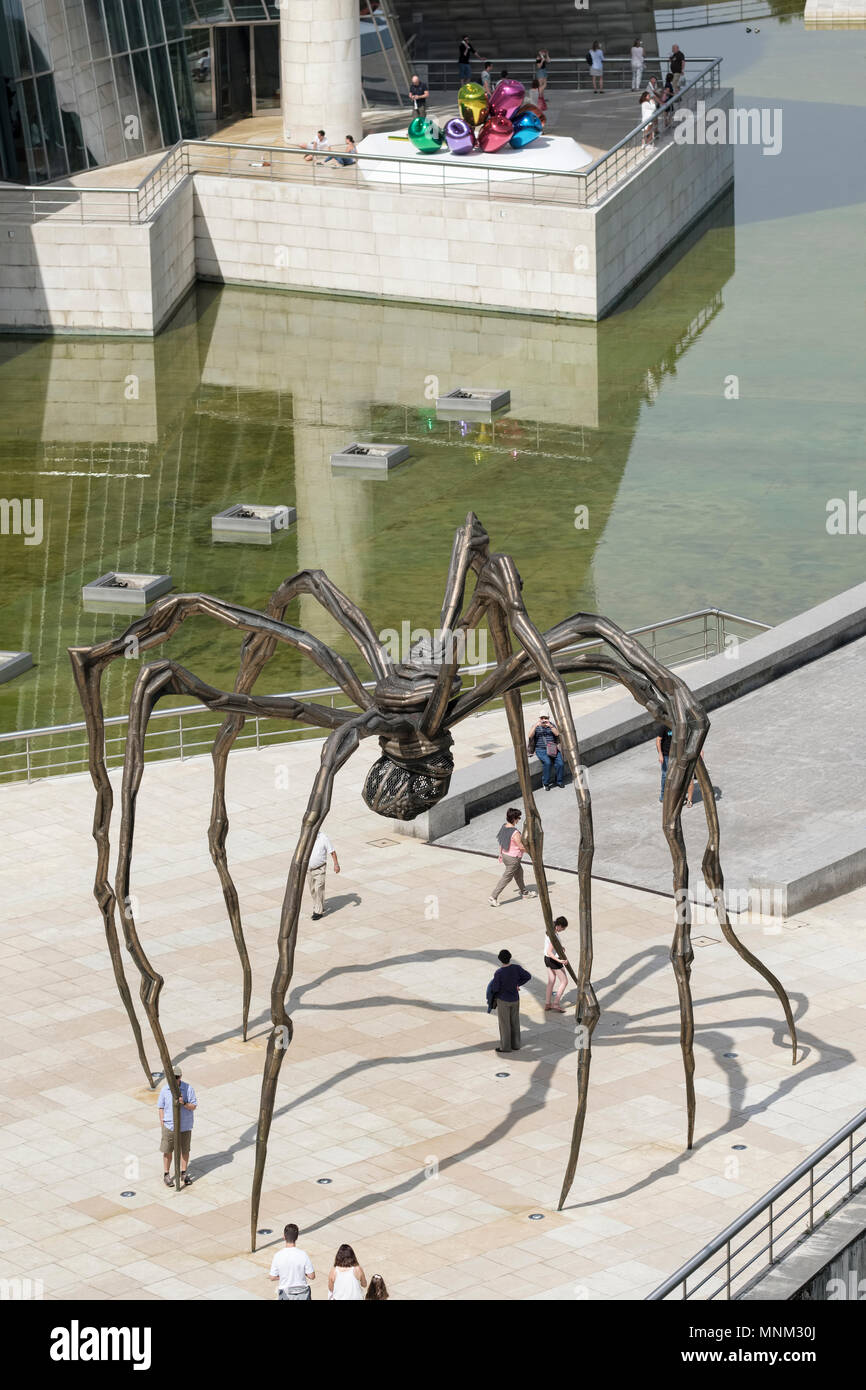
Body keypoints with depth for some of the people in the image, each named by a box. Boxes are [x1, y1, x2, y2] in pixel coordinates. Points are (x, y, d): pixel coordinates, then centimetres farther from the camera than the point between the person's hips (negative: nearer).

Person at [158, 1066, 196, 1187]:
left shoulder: (188, 1088, -11)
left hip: (185, 1126, 0)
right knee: (167, 1151, 8)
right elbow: (161, 1107, 0)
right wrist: (162, 1124, -4)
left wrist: (184, 1103, -28)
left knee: (184, 1150, 12)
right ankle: (166, 1174, 23)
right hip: (169, 1126, 0)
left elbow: (193, 1107, -8)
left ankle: (184, 1174, 28)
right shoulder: (165, 1089, -9)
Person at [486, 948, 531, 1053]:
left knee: (504, 1024, 7)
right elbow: (528, 976, -7)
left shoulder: (499, 973, -23)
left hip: (503, 1000, -5)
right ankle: (515, 1045, 25)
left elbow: (495, 989, -18)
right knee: (514, 1022, 17)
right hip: (515, 999, 5)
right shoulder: (516, 968, -11)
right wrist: (517, 984, 5)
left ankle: (506, 1047, 14)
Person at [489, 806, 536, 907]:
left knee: (519, 873, 26)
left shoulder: (503, 827, -5)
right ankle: (494, 897, 6)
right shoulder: (515, 833, -31)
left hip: (505, 855, 9)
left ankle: (524, 892, 43)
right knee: (506, 878, 4)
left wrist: (500, 854, 19)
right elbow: (521, 847, -23)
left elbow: (501, 842, 7)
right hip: (513, 859, -9)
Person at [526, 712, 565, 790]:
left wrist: (550, 725, -23)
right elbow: (530, 736, -13)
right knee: (547, 762, -31)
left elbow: (557, 734, -8)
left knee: (560, 763, -22)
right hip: (541, 750, -2)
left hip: (552, 749, 2)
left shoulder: (552, 725, 11)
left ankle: (559, 782, 0)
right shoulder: (535, 727, 5)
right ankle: (545, 783, -16)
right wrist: (536, 725, -24)